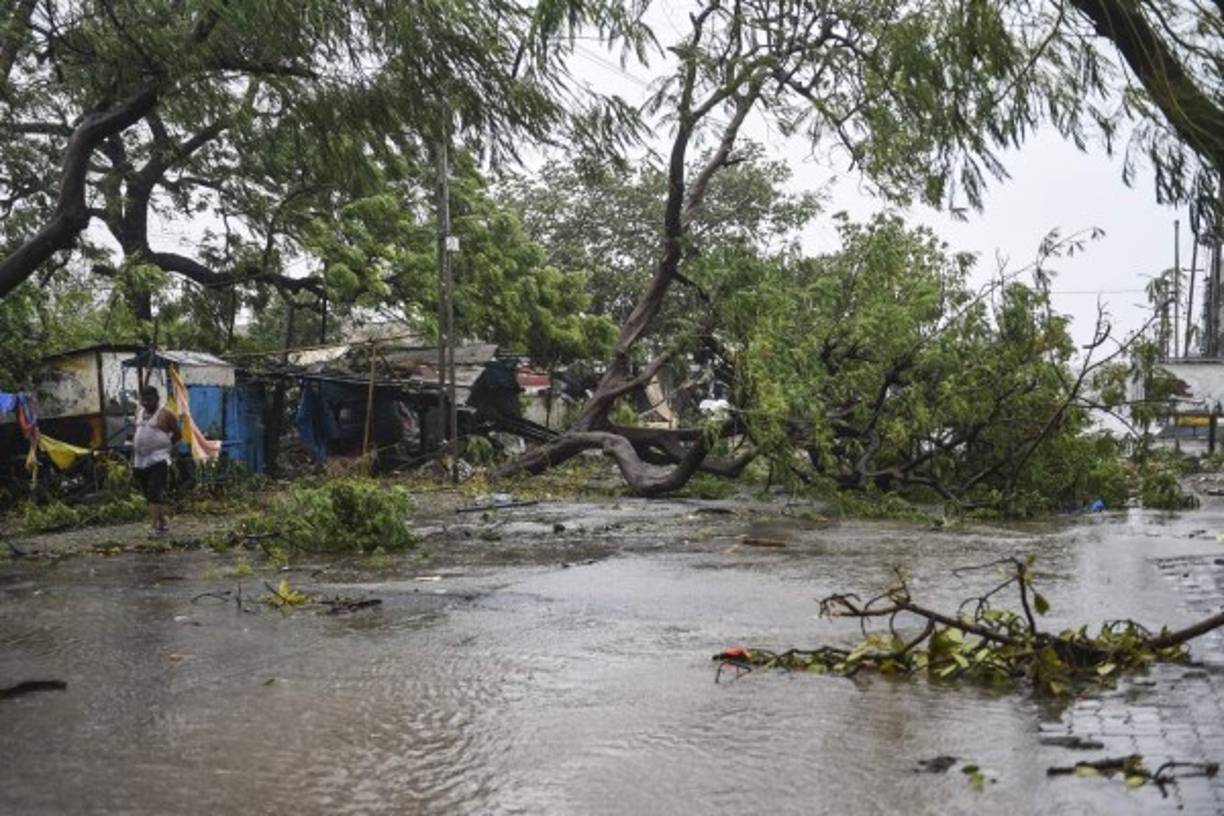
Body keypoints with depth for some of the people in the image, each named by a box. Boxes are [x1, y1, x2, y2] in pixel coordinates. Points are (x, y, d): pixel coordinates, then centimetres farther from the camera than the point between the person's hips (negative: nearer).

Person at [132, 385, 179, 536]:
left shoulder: (164, 415, -5)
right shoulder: (139, 414, 16)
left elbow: (177, 433, -2)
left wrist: (164, 446, 2)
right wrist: (133, 458, 19)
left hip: (158, 460, -8)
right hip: (140, 461, 8)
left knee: (155, 493, -15)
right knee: (149, 494, 11)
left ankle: (155, 525, -19)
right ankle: (162, 523, 20)